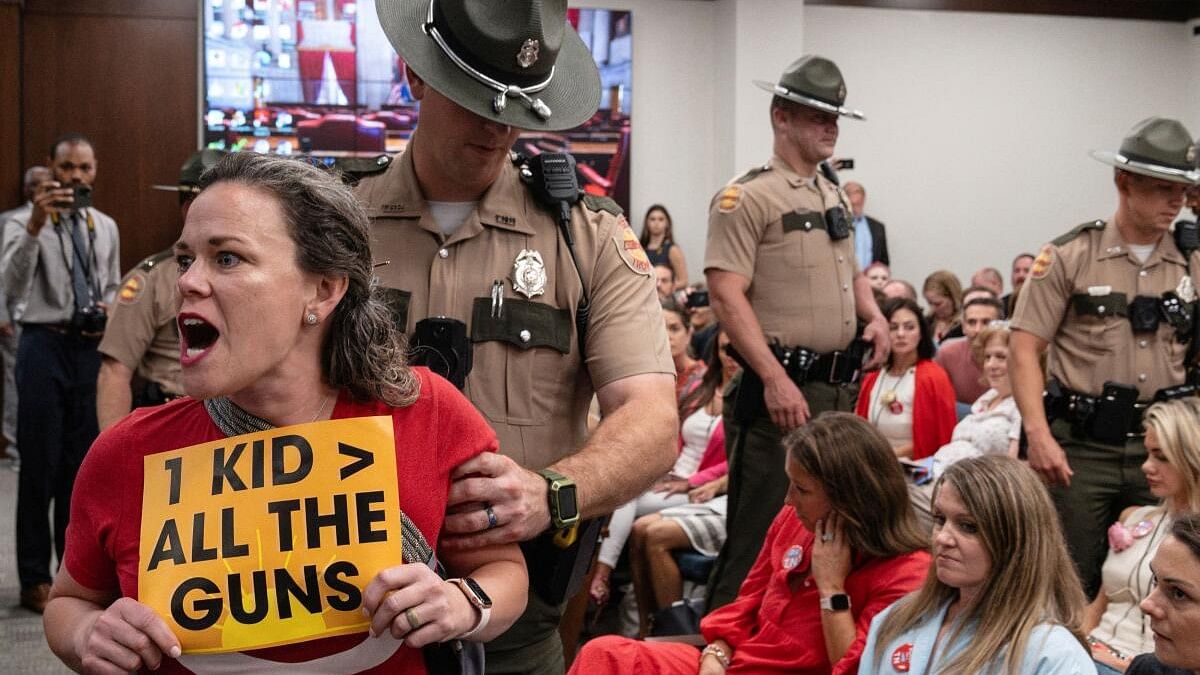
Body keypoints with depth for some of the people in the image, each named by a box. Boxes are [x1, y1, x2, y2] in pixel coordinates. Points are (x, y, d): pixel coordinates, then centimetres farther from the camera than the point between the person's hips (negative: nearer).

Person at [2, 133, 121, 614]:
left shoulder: (106, 227, 10)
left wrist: (108, 310, -2)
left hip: (92, 349, 5)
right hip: (46, 346, -4)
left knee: (82, 464, 14)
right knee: (41, 466, 0)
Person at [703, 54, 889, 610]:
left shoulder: (833, 196, 17)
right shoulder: (747, 196, -9)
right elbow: (726, 296, -18)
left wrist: (874, 315, 9)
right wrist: (775, 379, -24)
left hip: (839, 387, 9)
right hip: (779, 388, -9)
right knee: (760, 533, -6)